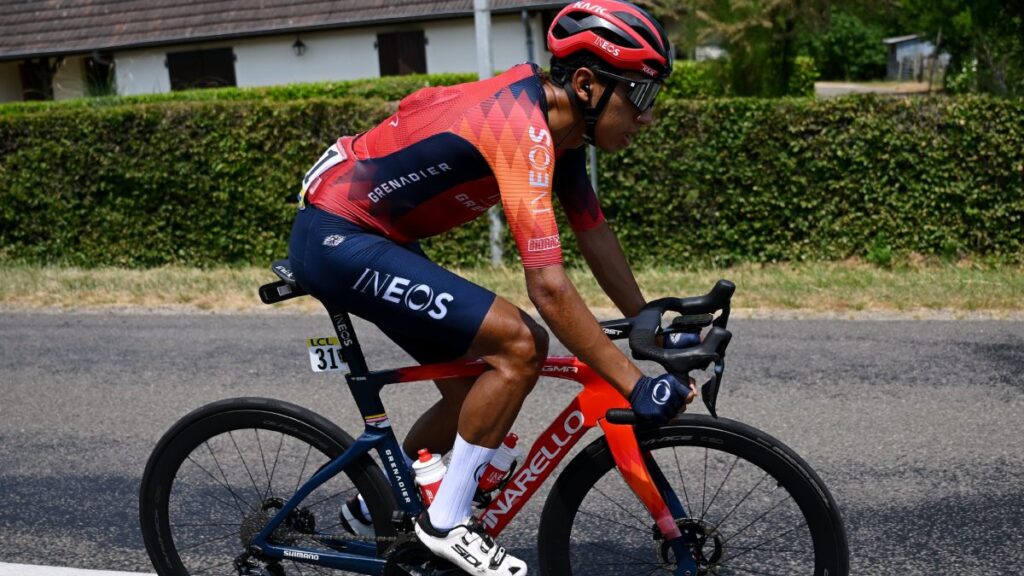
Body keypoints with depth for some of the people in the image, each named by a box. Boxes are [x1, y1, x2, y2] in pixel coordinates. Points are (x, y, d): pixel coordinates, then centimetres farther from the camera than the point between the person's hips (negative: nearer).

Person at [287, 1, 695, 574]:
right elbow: (549, 288, -32)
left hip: (374, 236, 10)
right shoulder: (522, 128, -27)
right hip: (336, 235, -10)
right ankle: (446, 522, -4)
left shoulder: (557, 118, 2)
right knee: (519, 343, -19)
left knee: (476, 390, 12)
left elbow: (595, 234, 8)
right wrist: (636, 384, -28)